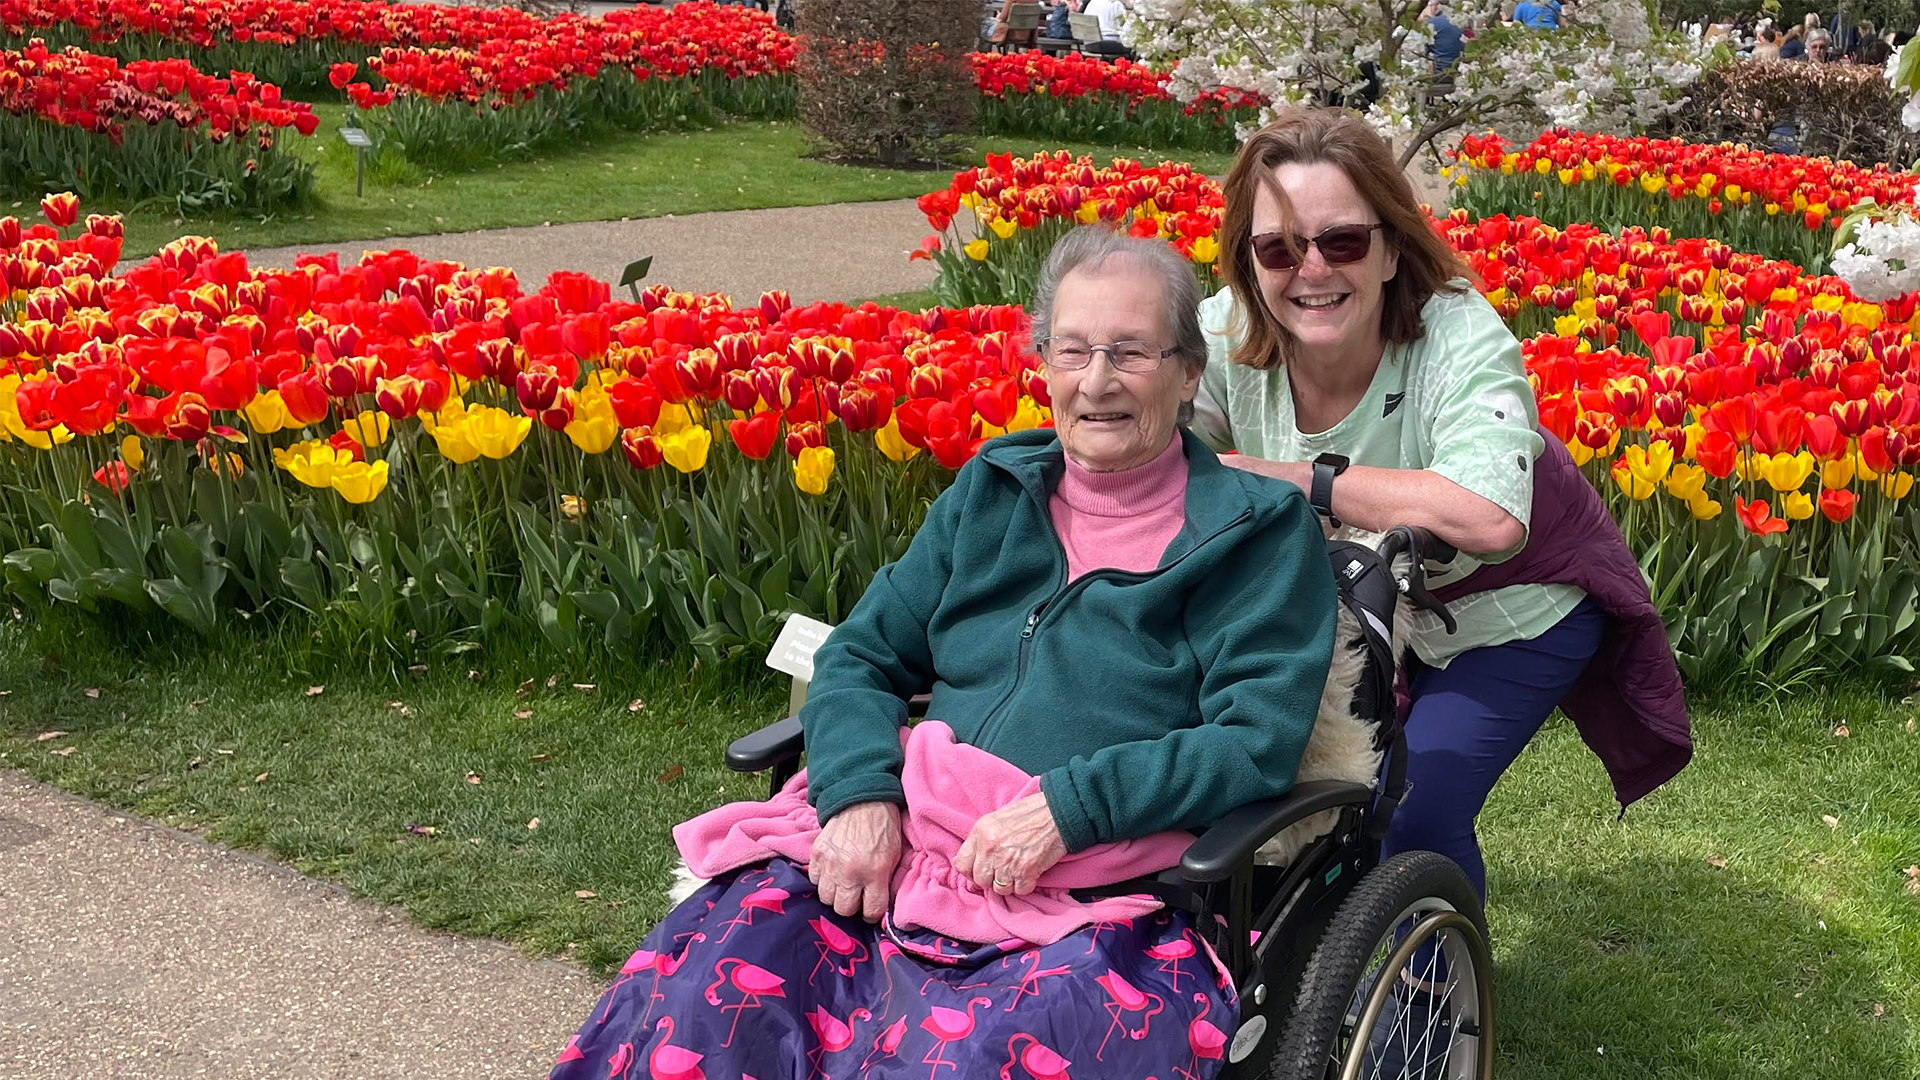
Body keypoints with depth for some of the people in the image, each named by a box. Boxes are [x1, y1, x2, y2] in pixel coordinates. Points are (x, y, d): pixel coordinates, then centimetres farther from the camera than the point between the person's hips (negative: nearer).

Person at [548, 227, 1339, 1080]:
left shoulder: (1260, 532, 4)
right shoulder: (992, 490, 17)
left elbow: (1257, 742, -6)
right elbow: (860, 656, 14)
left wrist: (1071, 805, -18)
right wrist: (861, 795, -6)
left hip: (1104, 896, -4)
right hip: (890, 848, 4)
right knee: (711, 970, -21)